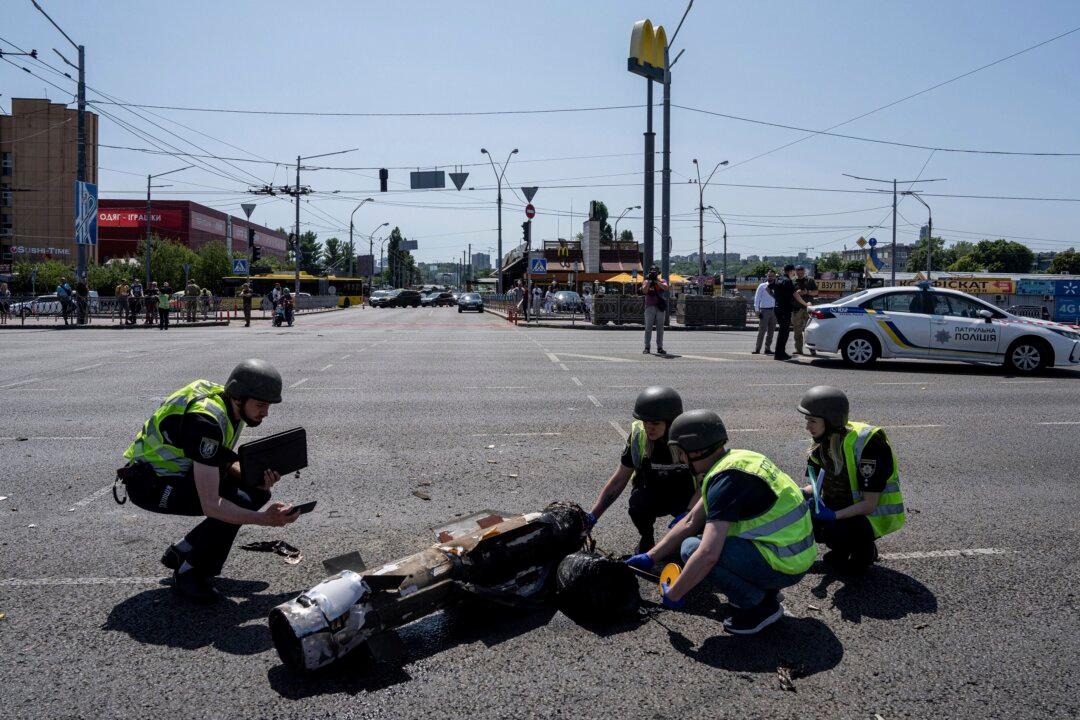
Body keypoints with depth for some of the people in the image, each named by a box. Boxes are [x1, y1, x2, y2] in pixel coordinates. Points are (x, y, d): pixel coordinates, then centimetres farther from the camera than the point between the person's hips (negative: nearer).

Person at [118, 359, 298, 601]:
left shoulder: (232, 406, -5)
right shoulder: (206, 420, -32)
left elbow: (224, 462, 8)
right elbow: (211, 505, -35)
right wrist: (264, 519, -37)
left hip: (181, 470, 9)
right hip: (149, 483, -9)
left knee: (258, 492, -1)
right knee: (237, 501, -26)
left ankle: (182, 552, 10)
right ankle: (189, 572, -6)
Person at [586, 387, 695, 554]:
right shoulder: (638, 435, -15)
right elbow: (619, 479, -9)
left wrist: (687, 516, -40)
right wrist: (592, 515, -15)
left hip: (687, 496, -1)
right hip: (654, 495, 2)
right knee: (638, 502, -31)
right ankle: (647, 540, 1)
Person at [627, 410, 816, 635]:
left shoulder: (726, 479, -22)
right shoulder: (735, 460, 8)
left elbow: (708, 555, -28)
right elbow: (690, 523, 15)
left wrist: (673, 595, -15)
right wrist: (650, 557, 15)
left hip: (784, 565, -10)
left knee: (692, 548, -14)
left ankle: (760, 607, -2)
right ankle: (765, 591, 14)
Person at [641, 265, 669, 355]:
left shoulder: (662, 281, 9)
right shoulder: (646, 281, 7)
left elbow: (666, 288, -13)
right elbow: (644, 291, -11)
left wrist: (656, 280, -13)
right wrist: (649, 280, -13)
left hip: (660, 307, 1)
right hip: (649, 307, -1)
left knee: (660, 328, 2)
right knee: (648, 328, -3)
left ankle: (660, 348, 6)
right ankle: (647, 347, -1)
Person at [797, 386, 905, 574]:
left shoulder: (868, 443, -28)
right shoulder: (826, 440, -4)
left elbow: (869, 504, -25)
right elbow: (821, 483, 6)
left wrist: (833, 515, -35)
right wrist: (802, 493, -15)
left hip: (876, 515, -7)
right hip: (846, 507, 7)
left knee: (826, 528, -33)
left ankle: (865, 548, 0)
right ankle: (842, 548, 9)